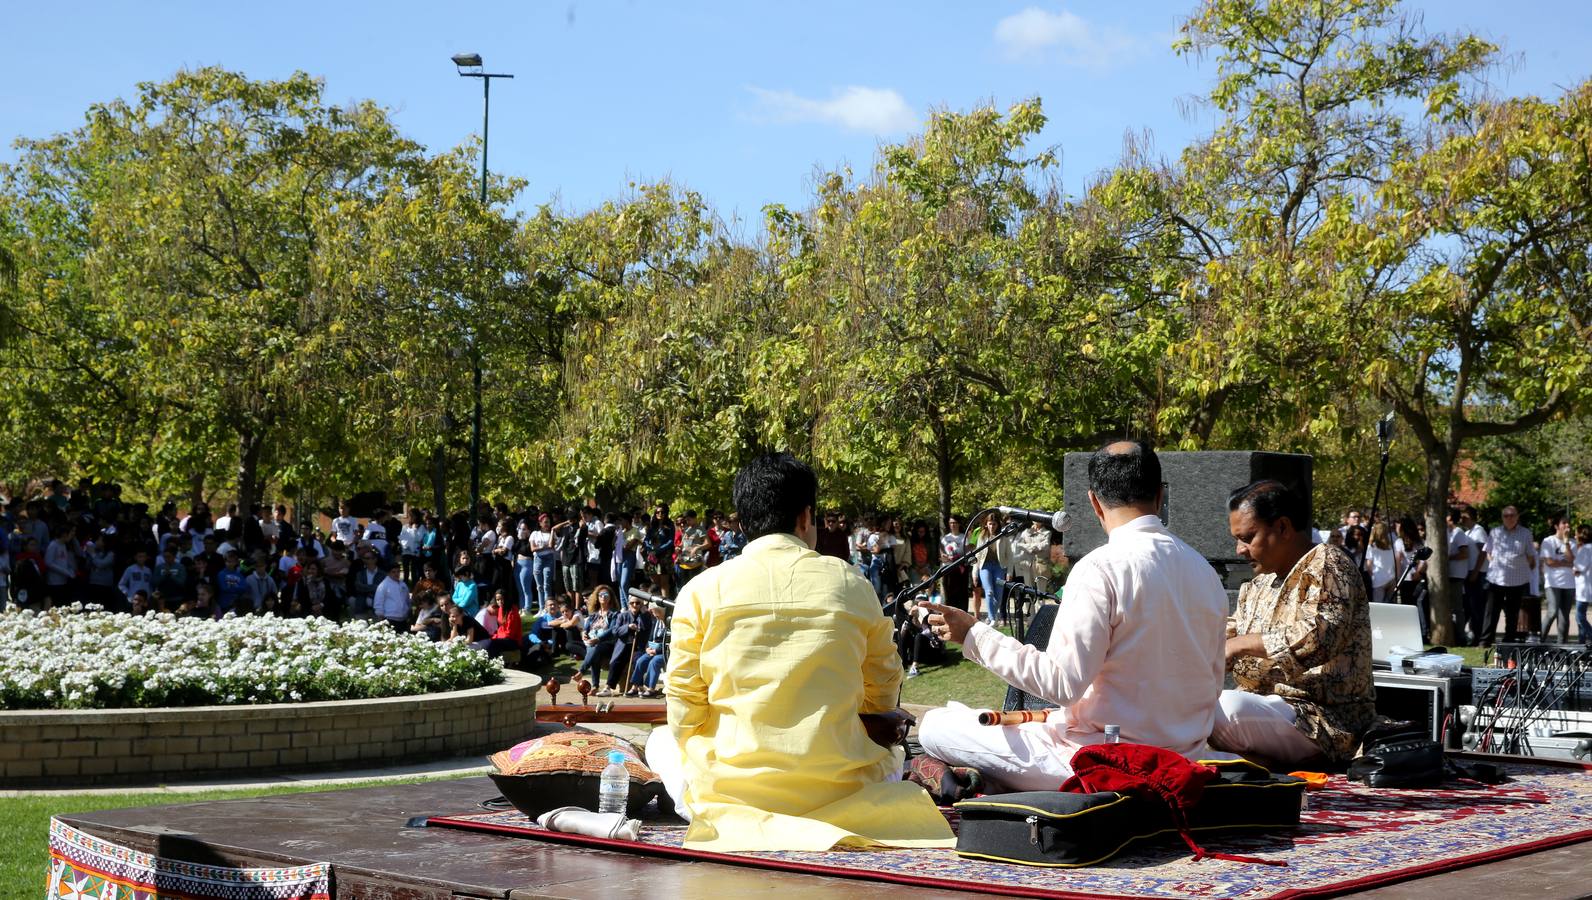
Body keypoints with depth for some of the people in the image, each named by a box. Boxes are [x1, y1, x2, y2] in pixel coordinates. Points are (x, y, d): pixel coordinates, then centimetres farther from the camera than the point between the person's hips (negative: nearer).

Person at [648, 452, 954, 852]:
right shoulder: (852, 586, 1)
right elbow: (883, 701, 10)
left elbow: (683, 714, -1)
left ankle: (729, 824, 9)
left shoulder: (702, 590, -2)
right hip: (837, 785, 1)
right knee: (891, 758, 35)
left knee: (661, 742, 30)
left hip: (730, 785, -1)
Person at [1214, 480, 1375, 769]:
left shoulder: (1327, 564, -8)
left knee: (1228, 707, -34)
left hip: (1327, 721, -8)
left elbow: (1318, 639, -24)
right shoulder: (1261, 582, 20)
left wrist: (1242, 644, -19)